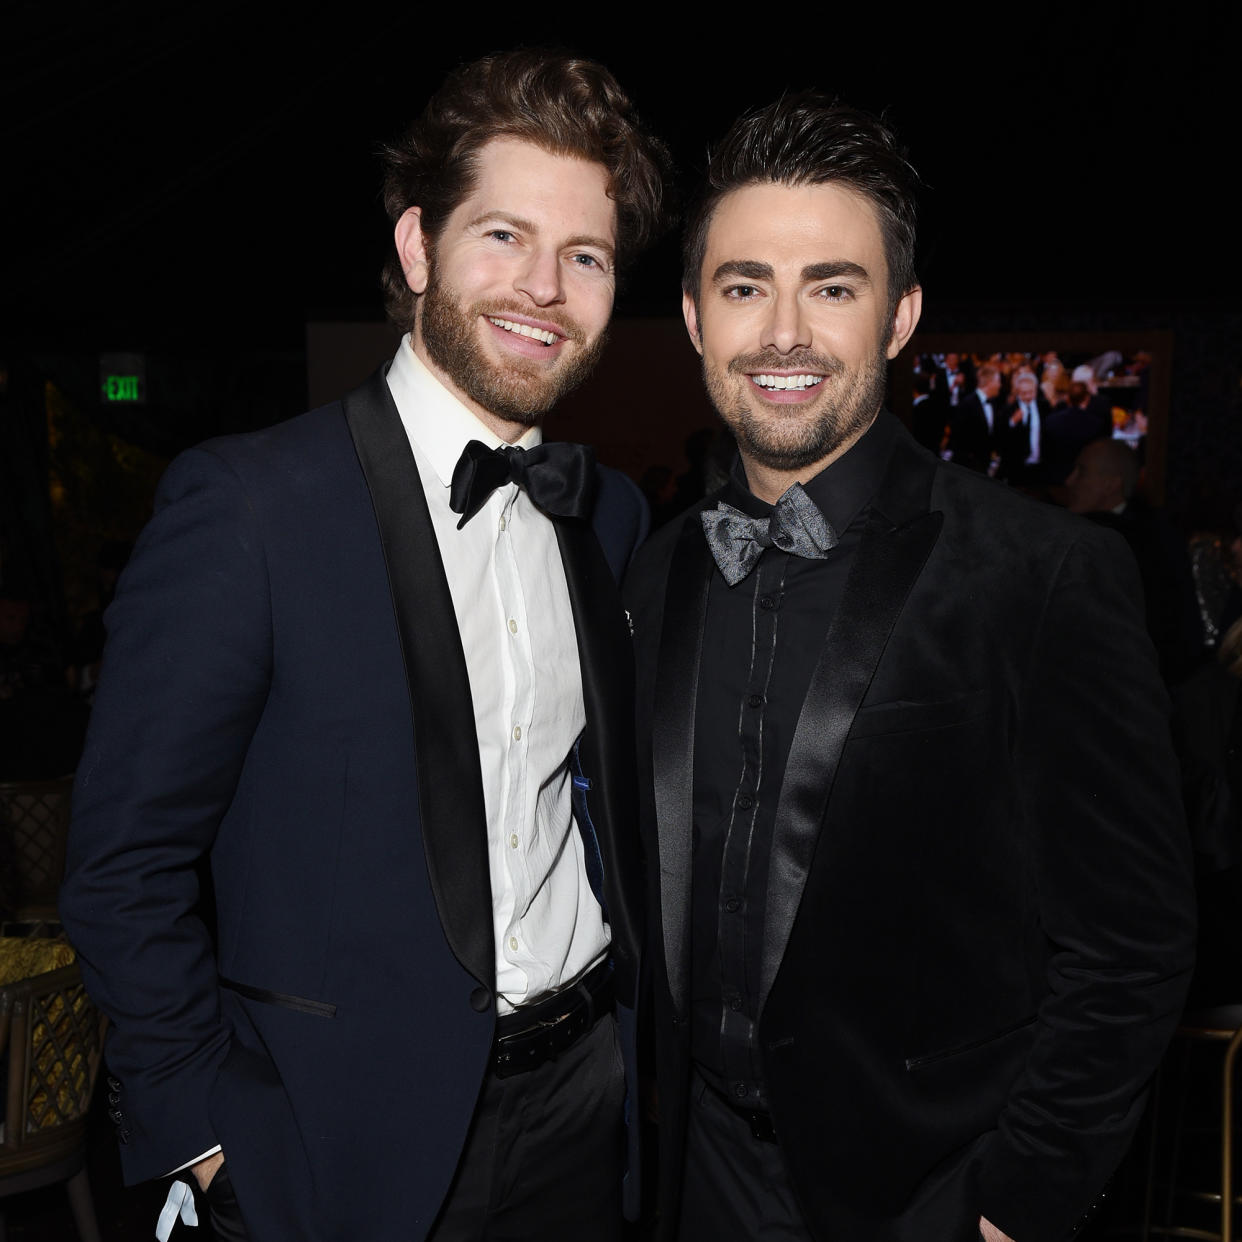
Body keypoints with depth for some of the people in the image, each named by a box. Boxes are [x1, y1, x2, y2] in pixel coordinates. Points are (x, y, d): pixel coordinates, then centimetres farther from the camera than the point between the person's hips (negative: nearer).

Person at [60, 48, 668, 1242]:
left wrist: (641, 1031, 5)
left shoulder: (612, 516, 1)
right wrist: (206, 1131, -10)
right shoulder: (244, 503, -17)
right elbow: (125, 862, -13)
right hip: (358, 1138, -4)